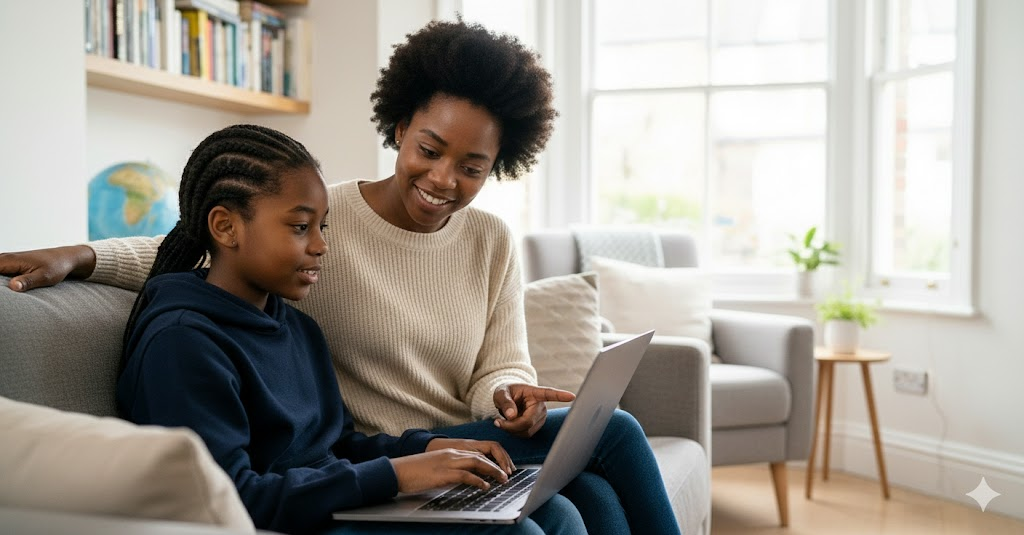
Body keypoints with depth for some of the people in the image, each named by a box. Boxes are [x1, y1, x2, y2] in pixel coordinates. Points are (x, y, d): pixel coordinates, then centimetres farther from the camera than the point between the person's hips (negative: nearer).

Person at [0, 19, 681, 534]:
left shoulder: (492, 242, 6)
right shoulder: (323, 220, -7)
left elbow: (500, 370, 4)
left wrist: (513, 398, -18)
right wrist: (80, 255, -17)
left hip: (470, 448, 5)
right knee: (614, 431, -19)